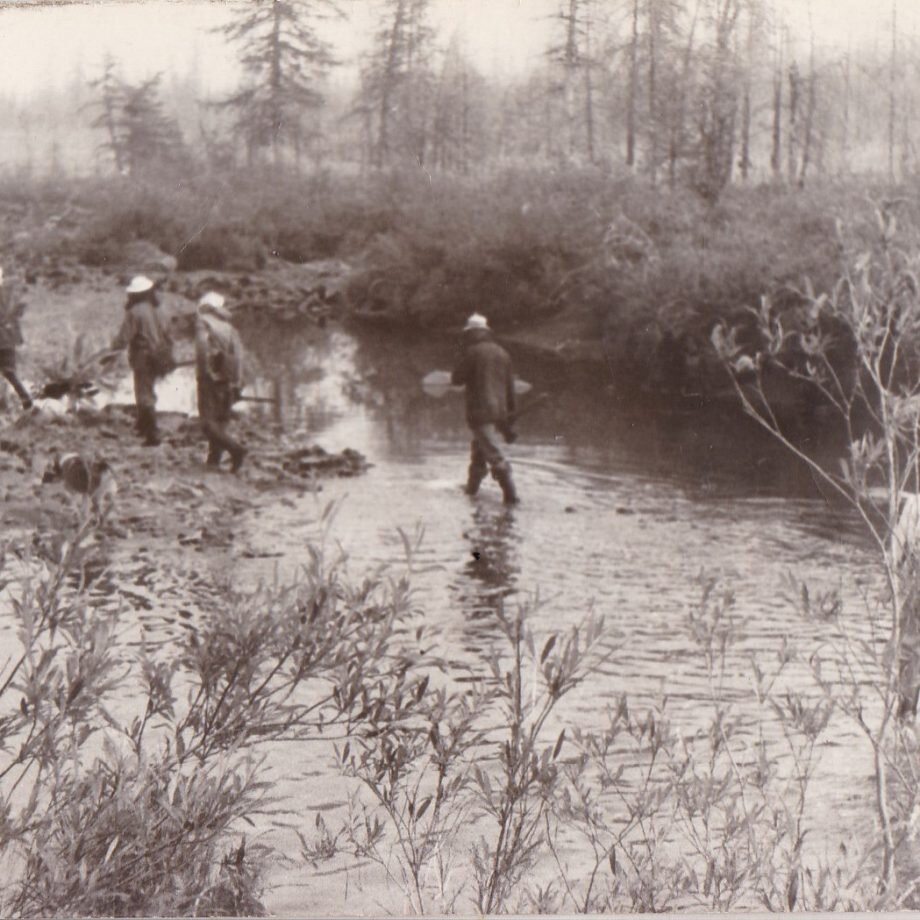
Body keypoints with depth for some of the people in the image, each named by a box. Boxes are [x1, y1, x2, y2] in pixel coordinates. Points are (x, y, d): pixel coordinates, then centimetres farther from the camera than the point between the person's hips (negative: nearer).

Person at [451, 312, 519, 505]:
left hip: (480, 411, -7)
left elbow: (457, 379, -6)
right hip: (499, 410, 7)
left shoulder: (473, 352, -9)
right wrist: (509, 413, 22)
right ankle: (472, 486, 31)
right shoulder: (502, 353, 11)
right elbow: (510, 385, 15)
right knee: (478, 448, 22)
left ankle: (510, 494, -15)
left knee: (495, 455, -9)